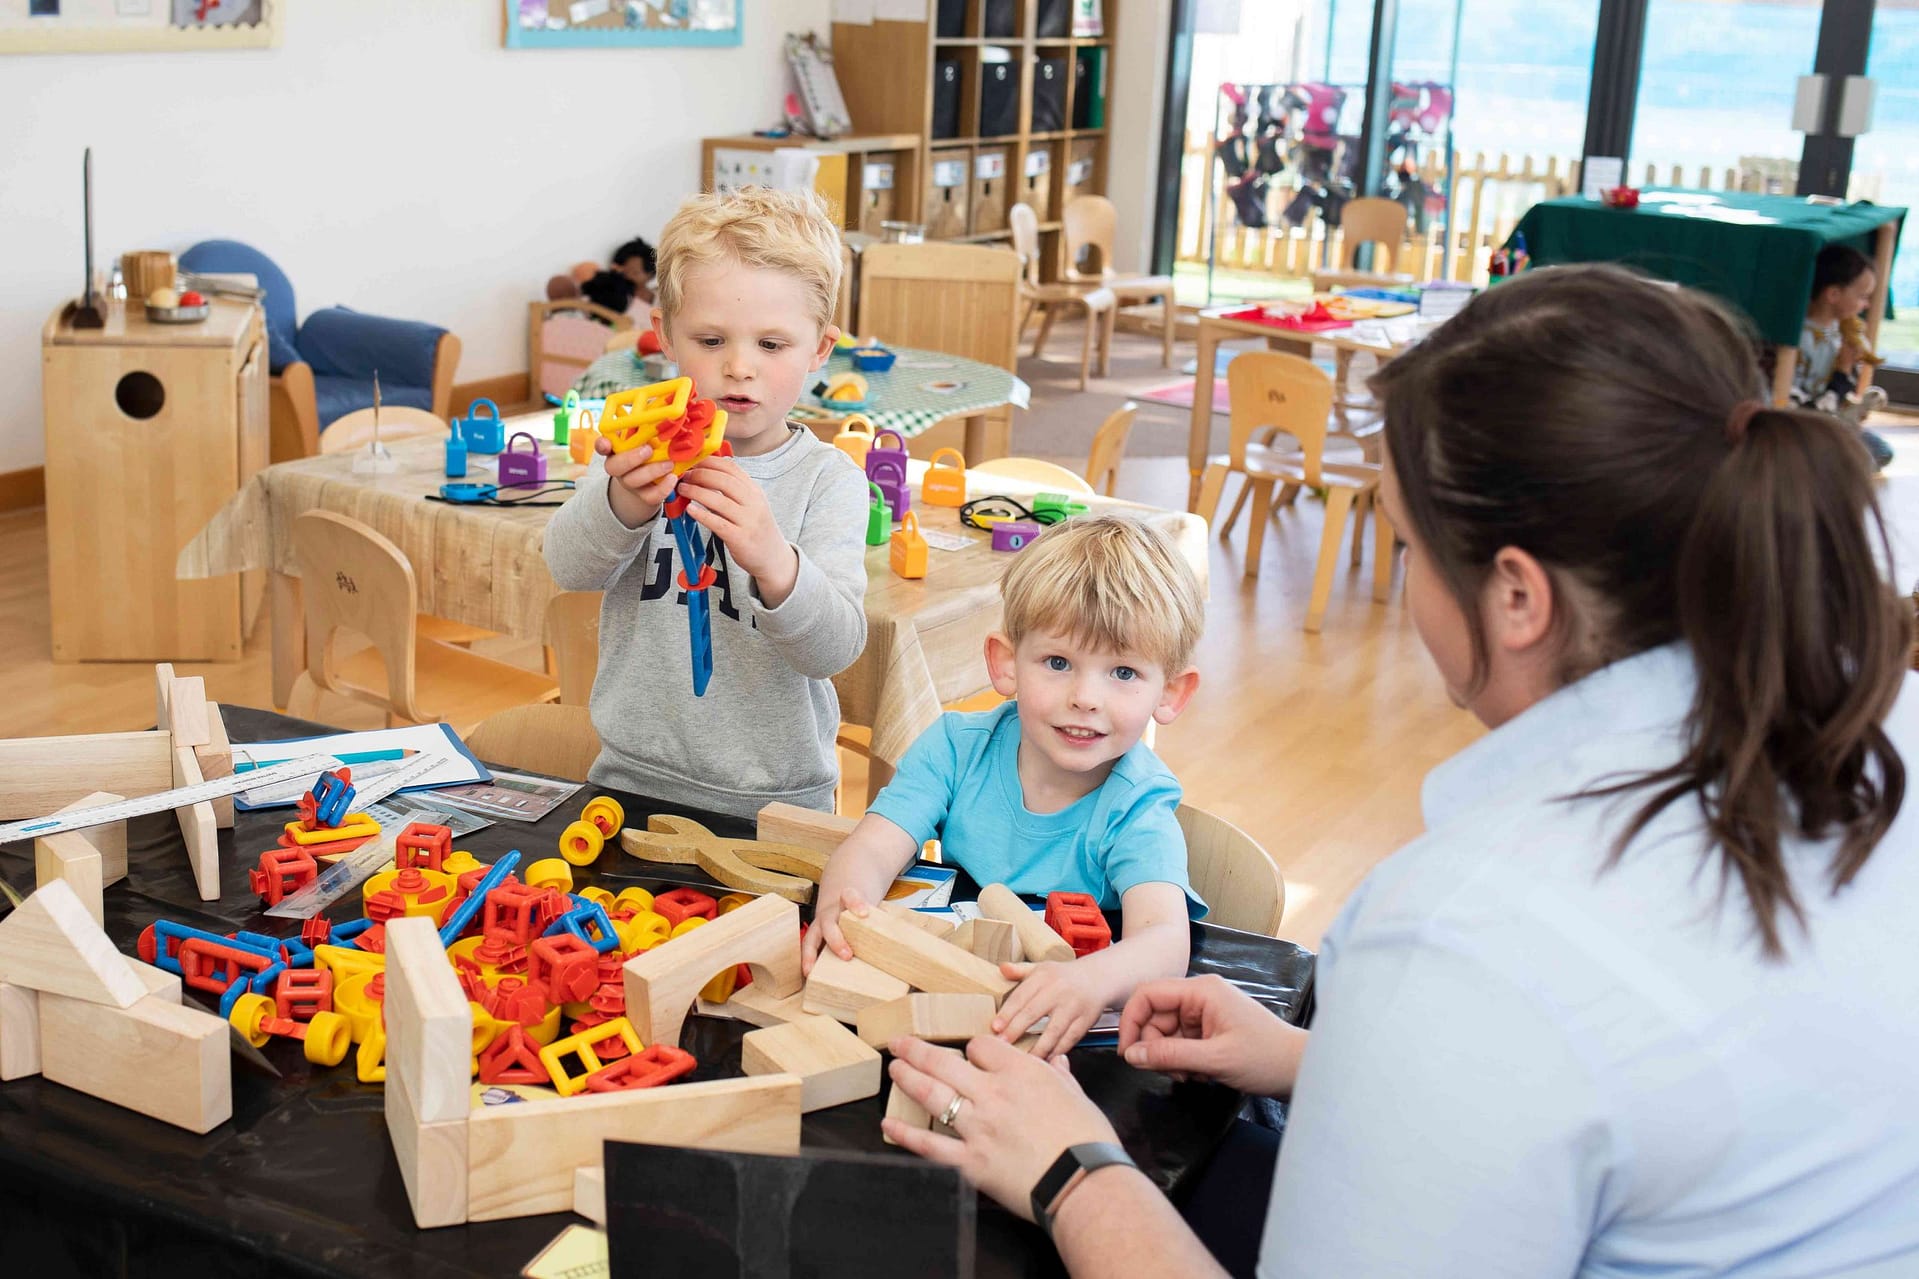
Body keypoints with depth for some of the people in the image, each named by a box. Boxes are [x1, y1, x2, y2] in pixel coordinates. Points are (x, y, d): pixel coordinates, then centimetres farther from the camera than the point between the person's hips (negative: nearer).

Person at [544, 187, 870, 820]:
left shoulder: (829, 479, -5)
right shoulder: (647, 452, 1)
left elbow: (835, 648, -14)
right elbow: (570, 566, -13)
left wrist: (774, 563, -35)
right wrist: (624, 504, -35)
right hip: (634, 777, 1)